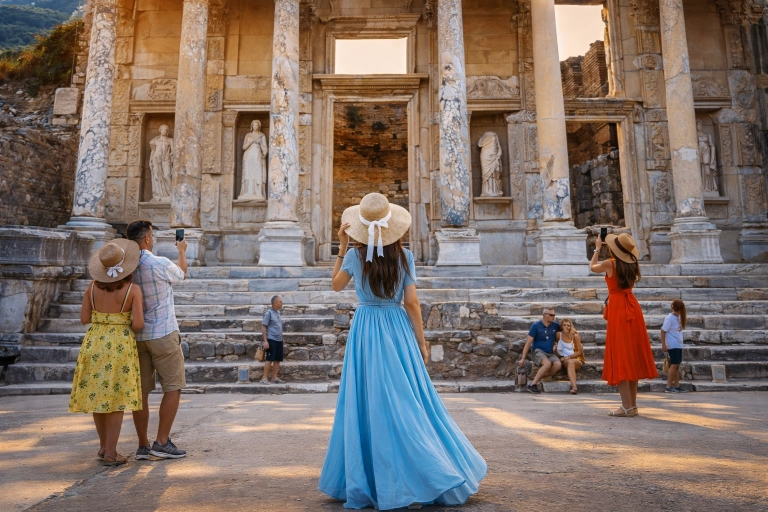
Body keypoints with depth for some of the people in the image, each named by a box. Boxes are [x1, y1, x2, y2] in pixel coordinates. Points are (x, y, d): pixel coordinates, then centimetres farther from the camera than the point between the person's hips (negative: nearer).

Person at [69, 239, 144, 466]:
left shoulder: (92, 286, -1)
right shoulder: (133, 289, -13)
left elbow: (84, 319, 2)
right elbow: (138, 324, -16)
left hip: (94, 343, 4)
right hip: (120, 346, -4)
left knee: (98, 394, 17)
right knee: (116, 399, 3)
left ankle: (103, 445, 30)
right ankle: (110, 454, 6)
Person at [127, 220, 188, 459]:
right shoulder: (160, 264, -14)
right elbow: (181, 274, 9)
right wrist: (181, 251, 25)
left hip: (137, 336, 6)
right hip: (163, 334, -6)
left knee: (141, 391, 9)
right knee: (173, 388, 4)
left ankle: (143, 446, 15)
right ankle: (162, 442, 4)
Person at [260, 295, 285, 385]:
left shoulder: (278, 312, 13)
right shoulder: (269, 313, -10)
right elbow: (263, 327, -12)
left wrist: (282, 337, 20)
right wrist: (265, 341, -17)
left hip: (279, 340, 8)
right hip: (271, 340, -8)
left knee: (277, 359, 8)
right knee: (270, 359, -8)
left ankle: (274, 378, 16)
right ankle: (264, 378, -2)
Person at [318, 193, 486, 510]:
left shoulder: (355, 255, -4)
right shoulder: (404, 256, -3)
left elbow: (336, 285, 13)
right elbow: (412, 303, -4)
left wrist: (342, 247, 13)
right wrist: (421, 341, 4)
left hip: (366, 331, -1)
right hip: (398, 330, 1)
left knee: (370, 403, 5)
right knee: (407, 402, 7)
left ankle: (373, 481, 15)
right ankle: (425, 475, 14)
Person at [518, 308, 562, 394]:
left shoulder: (555, 326, 8)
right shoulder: (536, 326, -3)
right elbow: (528, 342, -3)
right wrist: (523, 358, -7)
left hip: (550, 353, 4)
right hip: (538, 351, -4)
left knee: (558, 365, -29)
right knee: (547, 363, -36)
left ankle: (537, 379, -19)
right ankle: (532, 385, -30)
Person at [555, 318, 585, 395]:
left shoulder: (575, 336, -2)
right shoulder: (559, 335, 1)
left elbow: (580, 351, -1)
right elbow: (556, 349, 10)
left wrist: (569, 357, -13)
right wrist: (560, 357, -7)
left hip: (575, 359, 0)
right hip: (563, 360, 0)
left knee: (571, 361, -36)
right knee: (570, 362, -35)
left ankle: (573, 387, -46)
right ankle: (574, 387, -52)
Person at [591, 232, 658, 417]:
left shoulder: (610, 263, -9)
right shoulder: (633, 264, 7)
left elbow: (592, 267, 11)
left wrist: (597, 248, 25)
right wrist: (613, 244, 33)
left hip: (618, 310, -6)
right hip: (632, 308, 6)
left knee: (620, 357, -4)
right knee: (632, 356, 10)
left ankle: (627, 407, -6)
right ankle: (633, 405, 16)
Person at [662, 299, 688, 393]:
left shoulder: (679, 317, 10)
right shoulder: (670, 318, -12)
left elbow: (679, 330, 15)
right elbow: (663, 331, -13)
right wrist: (663, 345, -16)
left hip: (679, 345, 8)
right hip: (672, 345, -8)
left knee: (677, 365, 9)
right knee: (674, 365, -8)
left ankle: (677, 386, 15)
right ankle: (668, 387, -5)